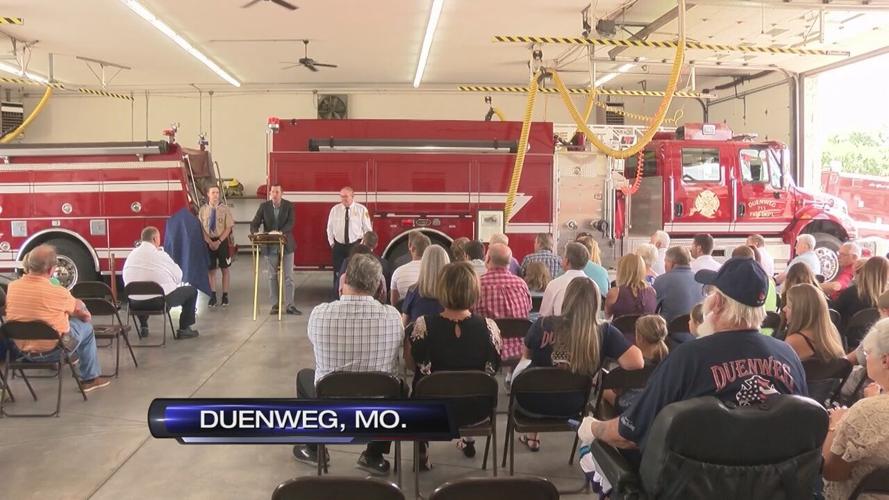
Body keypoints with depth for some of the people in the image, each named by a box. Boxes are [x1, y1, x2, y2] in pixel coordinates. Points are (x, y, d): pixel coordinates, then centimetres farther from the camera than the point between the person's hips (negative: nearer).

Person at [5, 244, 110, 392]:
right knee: (85, 326, 19)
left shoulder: (12, 286, -10)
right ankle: (90, 378, 26)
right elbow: (80, 308, -2)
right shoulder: (57, 292, -24)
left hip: (20, 349, 6)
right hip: (51, 351, -5)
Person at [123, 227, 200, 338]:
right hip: (161, 301, -5)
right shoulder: (160, 255, -12)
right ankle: (184, 329, 13)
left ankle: (143, 327, 36)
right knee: (192, 290, 14)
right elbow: (178, 277, -5)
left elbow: (126, 279, 7)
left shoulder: (131, 255, 1)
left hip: (135, 304, 6)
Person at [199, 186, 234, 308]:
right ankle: (213, 295, 16)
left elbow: (228, 227, -6)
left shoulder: (224, 209, -4)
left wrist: (218, 241, -14)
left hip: (222, 241, -1)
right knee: (211, 269, 6)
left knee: (225, 269, 4)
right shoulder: (203, 209, 0)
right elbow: (201, 228, -1)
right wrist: (210, 242, -12)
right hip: (208, 242, 1)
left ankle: (225, 295, 13)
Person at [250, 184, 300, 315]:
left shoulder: (289, 206, -3)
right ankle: (275, 305, 16)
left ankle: (289, 305, 4)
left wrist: (280, 232, -33)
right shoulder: (264, 206, 1)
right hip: (270, 246, 1)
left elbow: (291, 223, -15)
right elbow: (255, 222, -3)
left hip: (286, 245, -1)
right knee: (272, 276, 8)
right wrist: (255, 233, -25)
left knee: (288, 276, 0)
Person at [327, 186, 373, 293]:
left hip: (356, 246, -2)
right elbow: (330, 228, 11)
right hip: (339, 246, 2)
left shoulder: (361, 209, -4)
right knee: (338, 273, 4)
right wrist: (331, 243, 6)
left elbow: (368, 229, 0)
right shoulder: (335, 209, 2)